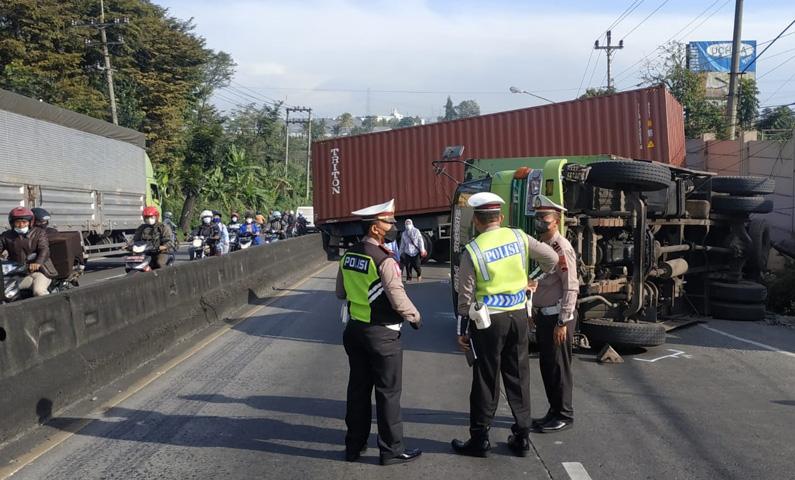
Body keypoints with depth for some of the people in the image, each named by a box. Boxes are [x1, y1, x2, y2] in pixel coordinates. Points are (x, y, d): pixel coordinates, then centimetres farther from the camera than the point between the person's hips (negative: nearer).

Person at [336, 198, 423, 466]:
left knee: (358, 387, 16)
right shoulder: (384, 260, -21)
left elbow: (340, 293, 13)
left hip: (354, 329, 7)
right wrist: (415, 317, -4)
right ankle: (392, 450, 14)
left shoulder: (348, 256, 3)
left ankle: (355, 445, 26)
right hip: (381, 334, -7)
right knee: (388, 392, 4)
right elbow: (399, 300, -21)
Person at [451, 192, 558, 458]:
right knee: (518, 377, 14)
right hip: (519, 316, 4)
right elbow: (551, 258, 8)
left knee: (486, 381, 6)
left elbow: (466, 295, -8)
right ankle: (521, 438, 22)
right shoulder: (519, 237, -1)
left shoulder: (472, 251, -12)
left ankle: (479, 440, 15)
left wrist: (462, 330, 1)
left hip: (489, 320, -4)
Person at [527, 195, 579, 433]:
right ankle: (554, 411, 28)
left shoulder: (562, 248, -16)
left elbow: (571, 288, -19)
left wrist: (563, 322, -20)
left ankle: (564, 415, 15)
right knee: (546, 365, 15)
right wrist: (535, 313, 17)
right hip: (543, 314, 9)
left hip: (557, 317, -9)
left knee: (558, 367, 2)